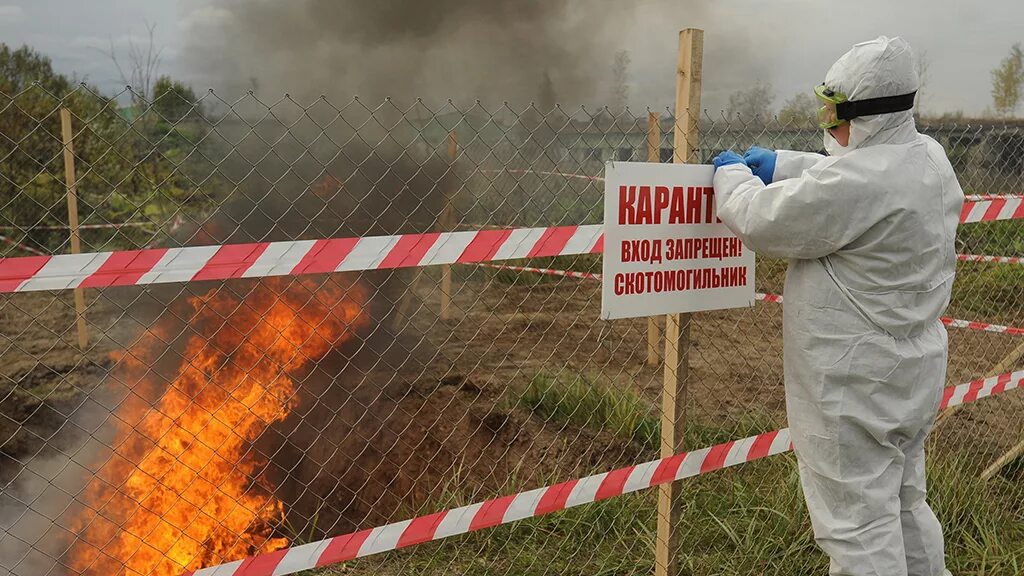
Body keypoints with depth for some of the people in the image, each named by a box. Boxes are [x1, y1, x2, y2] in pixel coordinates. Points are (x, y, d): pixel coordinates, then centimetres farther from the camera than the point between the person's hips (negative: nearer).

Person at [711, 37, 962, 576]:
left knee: (859, 526, 3)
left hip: (855, 387, -10)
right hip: (911, 370, 10)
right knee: (905, 505, 25)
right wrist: (779, 164, 15)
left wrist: (733, 174, 2)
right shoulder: (929, 157, 2)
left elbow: (760, 222, -17)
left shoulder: (856, 182, -28)